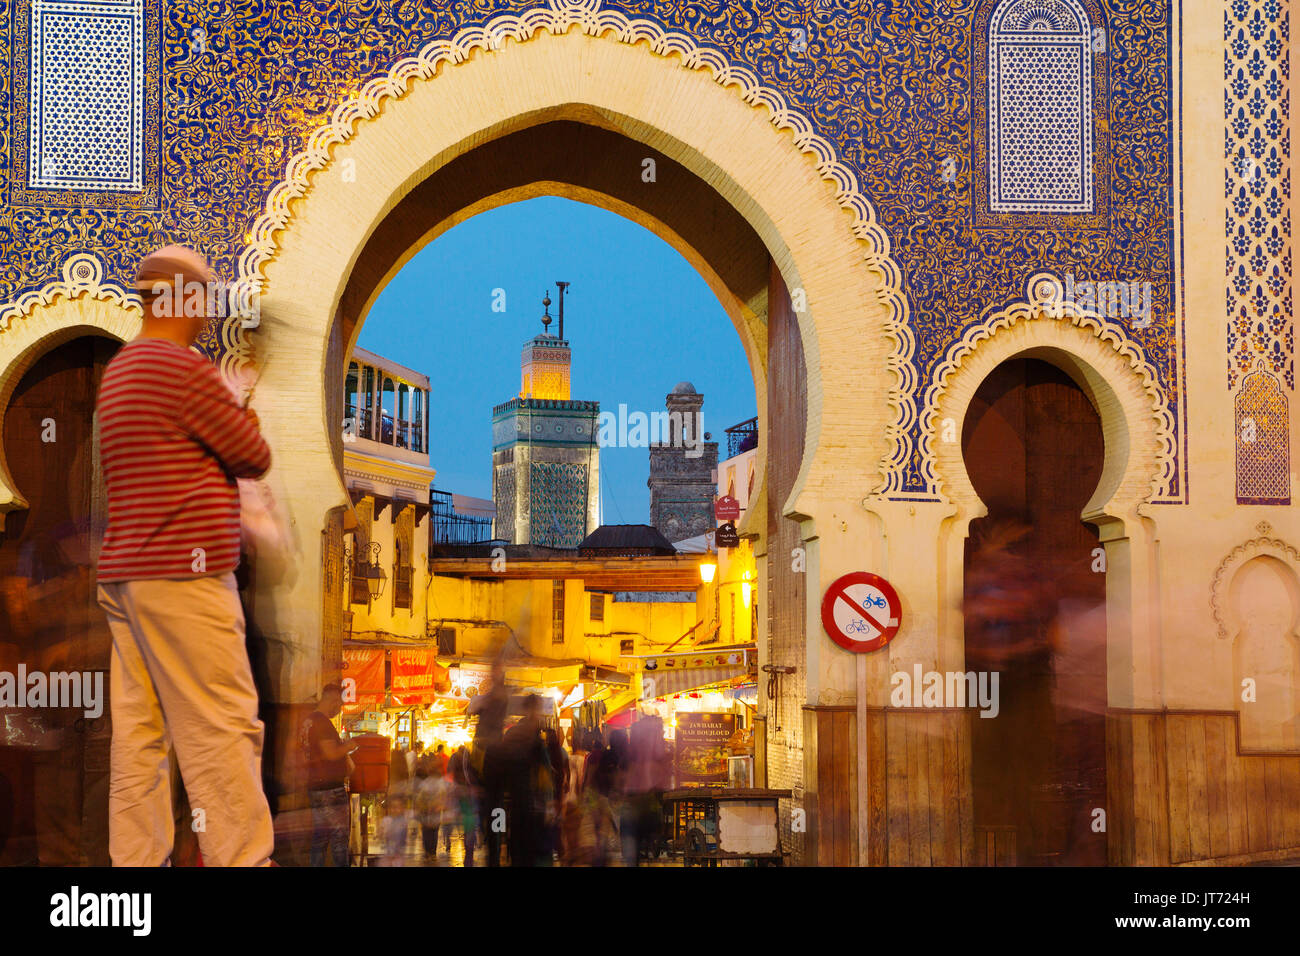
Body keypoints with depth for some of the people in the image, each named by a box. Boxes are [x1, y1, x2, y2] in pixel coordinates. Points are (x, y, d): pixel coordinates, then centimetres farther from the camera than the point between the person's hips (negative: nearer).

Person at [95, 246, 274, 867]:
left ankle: (137, 859, 7)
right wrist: (245, 421, 15)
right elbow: (255, 460, -4)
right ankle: (243, 859, -7)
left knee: (139, 730, 7)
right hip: (183, 576, -9)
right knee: (221, 730, -7)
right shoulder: (187, 371, -11)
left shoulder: (116, 374, 18)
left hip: (124, 578, 9)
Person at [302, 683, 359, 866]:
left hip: (314, 785, 10)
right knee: (339, 834, -6)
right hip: (330, 787, -10)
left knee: (320, 835, 11)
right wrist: (349, 747, -4)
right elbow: (331, 754, -23)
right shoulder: (322, 722, -16)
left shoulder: (309, 720, 14)